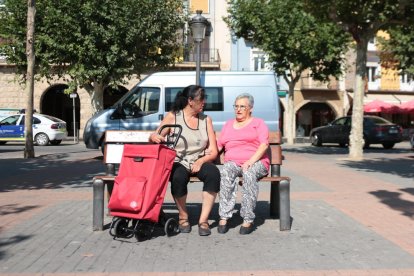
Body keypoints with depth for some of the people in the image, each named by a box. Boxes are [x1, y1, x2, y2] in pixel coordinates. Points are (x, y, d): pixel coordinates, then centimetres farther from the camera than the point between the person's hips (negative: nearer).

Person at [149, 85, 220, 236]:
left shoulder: (206, 120, 11)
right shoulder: (172, 117, 4)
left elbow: (213, 151, 8)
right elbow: (153, 138, 5)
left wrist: (201, 161, -13)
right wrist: (155, 137, -20)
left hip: (199, 162, 2)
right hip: (178, 162, -2)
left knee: (213, 173, -31)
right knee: (178, 177, -36)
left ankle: (203, 220, -22)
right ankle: (183, 217, -10)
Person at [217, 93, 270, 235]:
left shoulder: (258, 123, 15)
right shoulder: (228, 124, 28)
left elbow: (264, 144, -1)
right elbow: (218, 145, 20)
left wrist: (251, 161, -17)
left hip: (256, 163, -2)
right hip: (233, 162, 3)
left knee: (249, 173, -38)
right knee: (226, 171, -34)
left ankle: (248, 219, -35)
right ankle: (224, 217, -35)